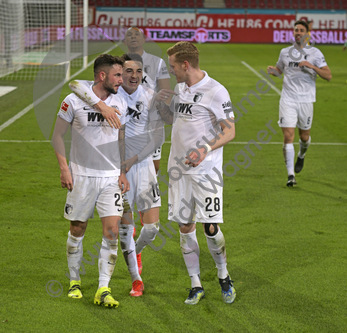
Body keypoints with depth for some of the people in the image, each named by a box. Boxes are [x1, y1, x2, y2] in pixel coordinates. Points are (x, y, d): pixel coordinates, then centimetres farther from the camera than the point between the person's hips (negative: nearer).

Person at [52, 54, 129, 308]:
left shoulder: (120, 104, 5)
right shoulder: (74, 101, -7)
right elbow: (58, 135, 1)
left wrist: (123, 172, 10)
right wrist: (64, 168, -6)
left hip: (111, 177, 2)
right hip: (81, 176, -2)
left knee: (112, 230, -8)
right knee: (78, 230, 7)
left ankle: (103, 290, -5)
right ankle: (74, 281, 26)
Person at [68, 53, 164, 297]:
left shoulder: (151, 98, -1)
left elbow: (157, 137, -3)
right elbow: (76, 84, -22)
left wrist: (133, 159, -12)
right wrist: (100, 104, -35)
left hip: (143, 165, 1)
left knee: (152, 227, -3)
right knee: (125, 226, 1)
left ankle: (136, 251, 33)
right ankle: (136, 279, 18)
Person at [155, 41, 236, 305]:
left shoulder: (216, 92, -12)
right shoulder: (180, 88, 11)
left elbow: (230, 132, -12)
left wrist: (206, 148, -27)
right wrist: (161, 104, 6)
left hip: (206, 169, -6)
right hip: (179, 168, 7)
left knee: (210, 227, -7)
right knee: (185, 227, 6)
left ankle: (224, 276, 18)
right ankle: (196, 286, 15)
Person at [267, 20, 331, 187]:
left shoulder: (315, 53, -1)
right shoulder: (285, 52, 8)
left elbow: (328, 76, -6)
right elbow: (280, 69, 25)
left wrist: (312, 66, -21)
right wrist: (273, 70, 2)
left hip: (306, 100, -1)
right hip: (288, 99, 1)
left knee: (304, 136, 12)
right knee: (288, 136, -10)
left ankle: (301, 156, 48)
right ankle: (291, 175, -9)